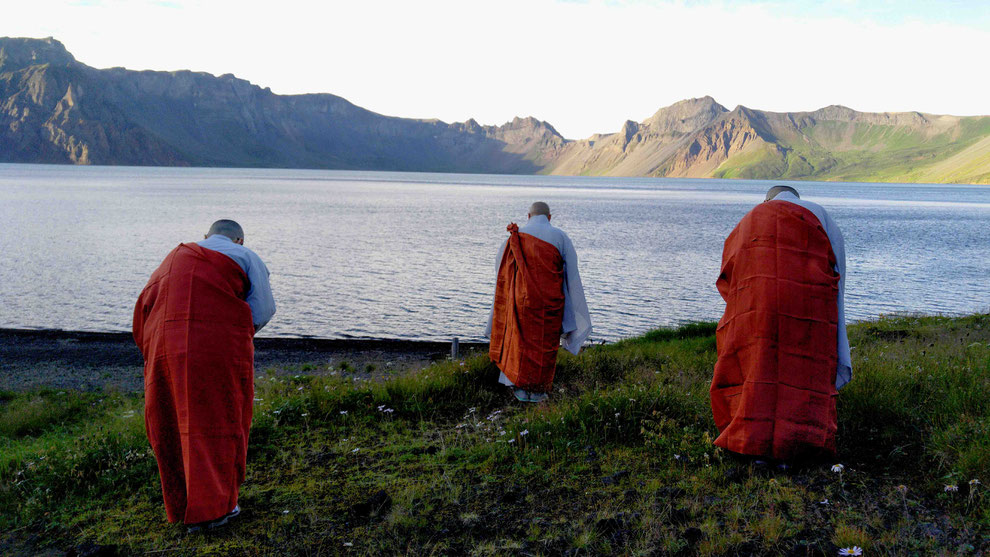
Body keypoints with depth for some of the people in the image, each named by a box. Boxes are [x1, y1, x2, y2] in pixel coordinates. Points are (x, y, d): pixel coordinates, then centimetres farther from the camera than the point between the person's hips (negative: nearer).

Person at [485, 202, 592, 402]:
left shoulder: (515, 237, 2)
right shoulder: (560, 237, -2)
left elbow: (500, 266, 16)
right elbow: (572, 272, 0)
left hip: (522, 297, 1)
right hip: (550, 300, -1)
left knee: (521, 341, 12)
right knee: (546, 343, 9)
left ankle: (521, 388, 12)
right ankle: (538, 390, 12)